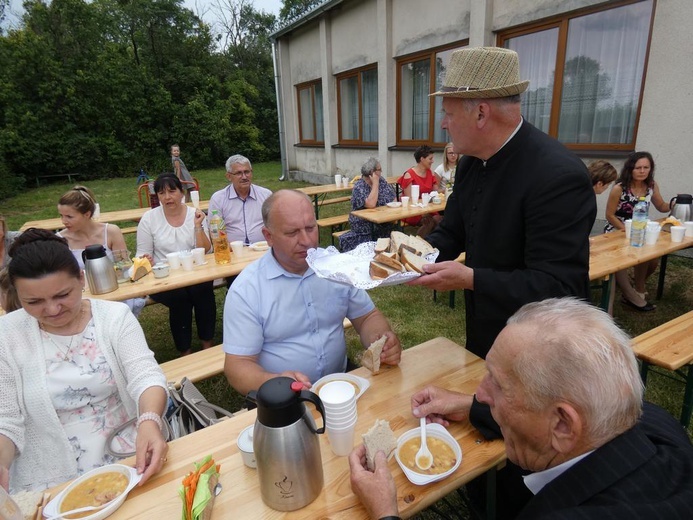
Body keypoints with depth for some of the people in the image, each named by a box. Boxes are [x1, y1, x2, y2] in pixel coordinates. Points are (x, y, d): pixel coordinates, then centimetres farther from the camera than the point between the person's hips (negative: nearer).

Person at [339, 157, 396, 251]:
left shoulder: (381, 181, 7)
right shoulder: (359, 186, -12)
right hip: (364, 227, -5)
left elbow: (393, 199, 6)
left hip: (384, 224, 5)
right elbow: (371, 204, -28)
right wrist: (375, 184, -20)